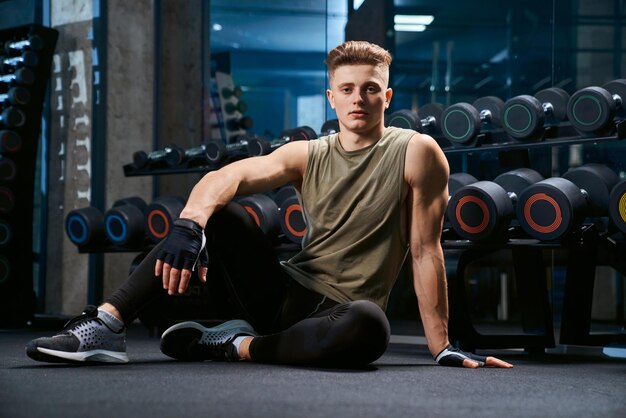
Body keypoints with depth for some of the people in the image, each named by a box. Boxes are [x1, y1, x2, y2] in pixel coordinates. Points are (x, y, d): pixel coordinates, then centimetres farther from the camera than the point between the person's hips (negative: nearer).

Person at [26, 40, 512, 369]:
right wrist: (190, 225, -35)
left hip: (339, 311, -4)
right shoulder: (307, 156, 4)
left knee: (368, 327, -41)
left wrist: (443, 349, -11)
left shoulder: (416, 153, -7)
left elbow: (426, 250, -10)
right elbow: (224, 177, -13)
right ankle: (108, 323, -17)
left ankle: (235, 345, -19)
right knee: (215, 211, -12)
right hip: (285, 293, 4)